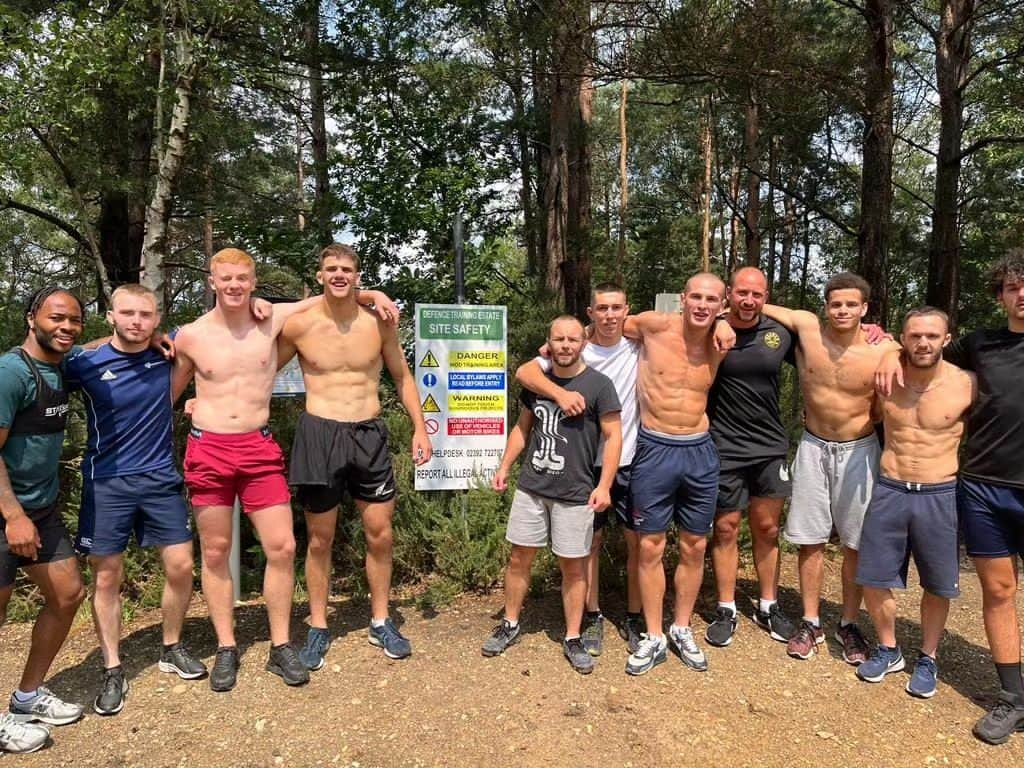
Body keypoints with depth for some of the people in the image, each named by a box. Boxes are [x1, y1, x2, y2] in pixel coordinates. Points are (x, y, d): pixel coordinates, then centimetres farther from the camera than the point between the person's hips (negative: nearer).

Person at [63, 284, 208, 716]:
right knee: (106, 577, 4)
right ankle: (112, 672, 20)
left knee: (180, 566, 2)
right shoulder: (85, 364, -9)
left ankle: (172, 650, 25)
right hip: (106, 482, -2)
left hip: (160, 478, 2)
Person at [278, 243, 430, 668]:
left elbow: (402, 376, 11)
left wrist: (419, 428, 6)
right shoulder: (299, 324, -5)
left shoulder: (378, 321, 0)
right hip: (319, 434, -1)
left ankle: (381, 622, 26)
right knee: (320, 539, 8)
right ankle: (318, 628, 26)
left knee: (380, 534, 7)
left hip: (369, 435, 2)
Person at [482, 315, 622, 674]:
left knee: (573, 566, 6)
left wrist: (604, 486, -14)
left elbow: (613, 436, -7)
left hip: (575, 494, -4)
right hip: (531, 487, 4)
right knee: (519, 557, 11)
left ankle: (573, 639, 22)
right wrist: (504, 466, 10)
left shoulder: (598, 385, -7)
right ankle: (510, 624, 30)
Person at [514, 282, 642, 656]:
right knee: (591, 541, 10)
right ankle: (593, 617, 26)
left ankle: (634, 618, 26)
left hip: (632, 462, 1)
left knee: (638, 541, 8)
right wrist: (559, 392, -32)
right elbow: (524, 372, -15)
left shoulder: (639, 348, -3)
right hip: (588, 464, -1)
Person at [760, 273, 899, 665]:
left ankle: (849, 625, 26)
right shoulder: (807, 327, -9)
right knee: (810, 541, 8)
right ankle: (810, 624, 23)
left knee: (856, 544, 9)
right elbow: (761, 307, 5)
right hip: (814, 447, 1)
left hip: (859, 451, -1)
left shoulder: (883, 352, -13)